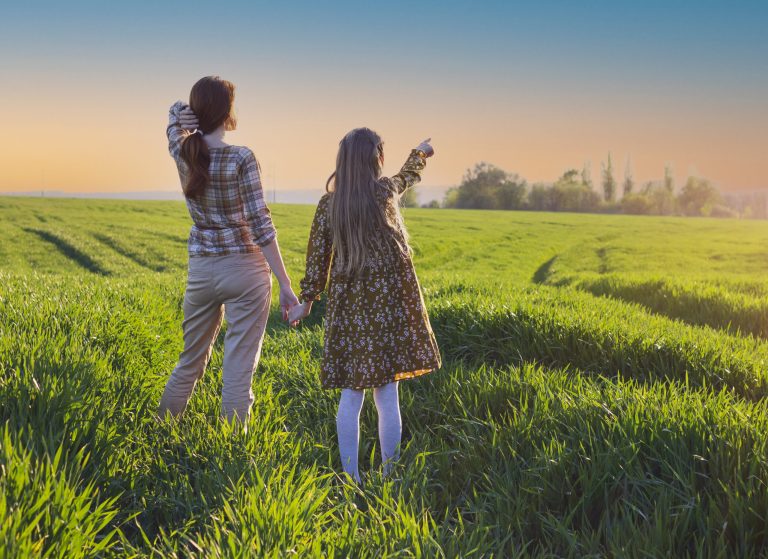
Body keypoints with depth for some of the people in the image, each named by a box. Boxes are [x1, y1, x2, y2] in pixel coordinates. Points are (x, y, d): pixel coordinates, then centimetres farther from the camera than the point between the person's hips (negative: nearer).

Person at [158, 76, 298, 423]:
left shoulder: (181, 152, 0)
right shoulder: (241, 158, -13)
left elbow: (176, 110, 22)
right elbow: (260, 224, -15)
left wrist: (180, 114, -4)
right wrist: (285, 284, -13)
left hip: (201, 271, 5)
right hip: (246, 270, -5)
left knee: (190, 364, 19)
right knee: (239, 371, 1)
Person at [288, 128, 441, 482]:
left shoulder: (328, 204, 1)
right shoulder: (385, 191, -3)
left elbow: (317, 257, 5)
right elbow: (406, 178, 21)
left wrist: (306, 300, 17)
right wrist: (420, 153, 42)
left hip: (347, 306, 2)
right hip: (388, 301, -2)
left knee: (350, 396, 6)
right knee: (387, 395, 3)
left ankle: (350, 478, 8)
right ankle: (389, 475, 10)